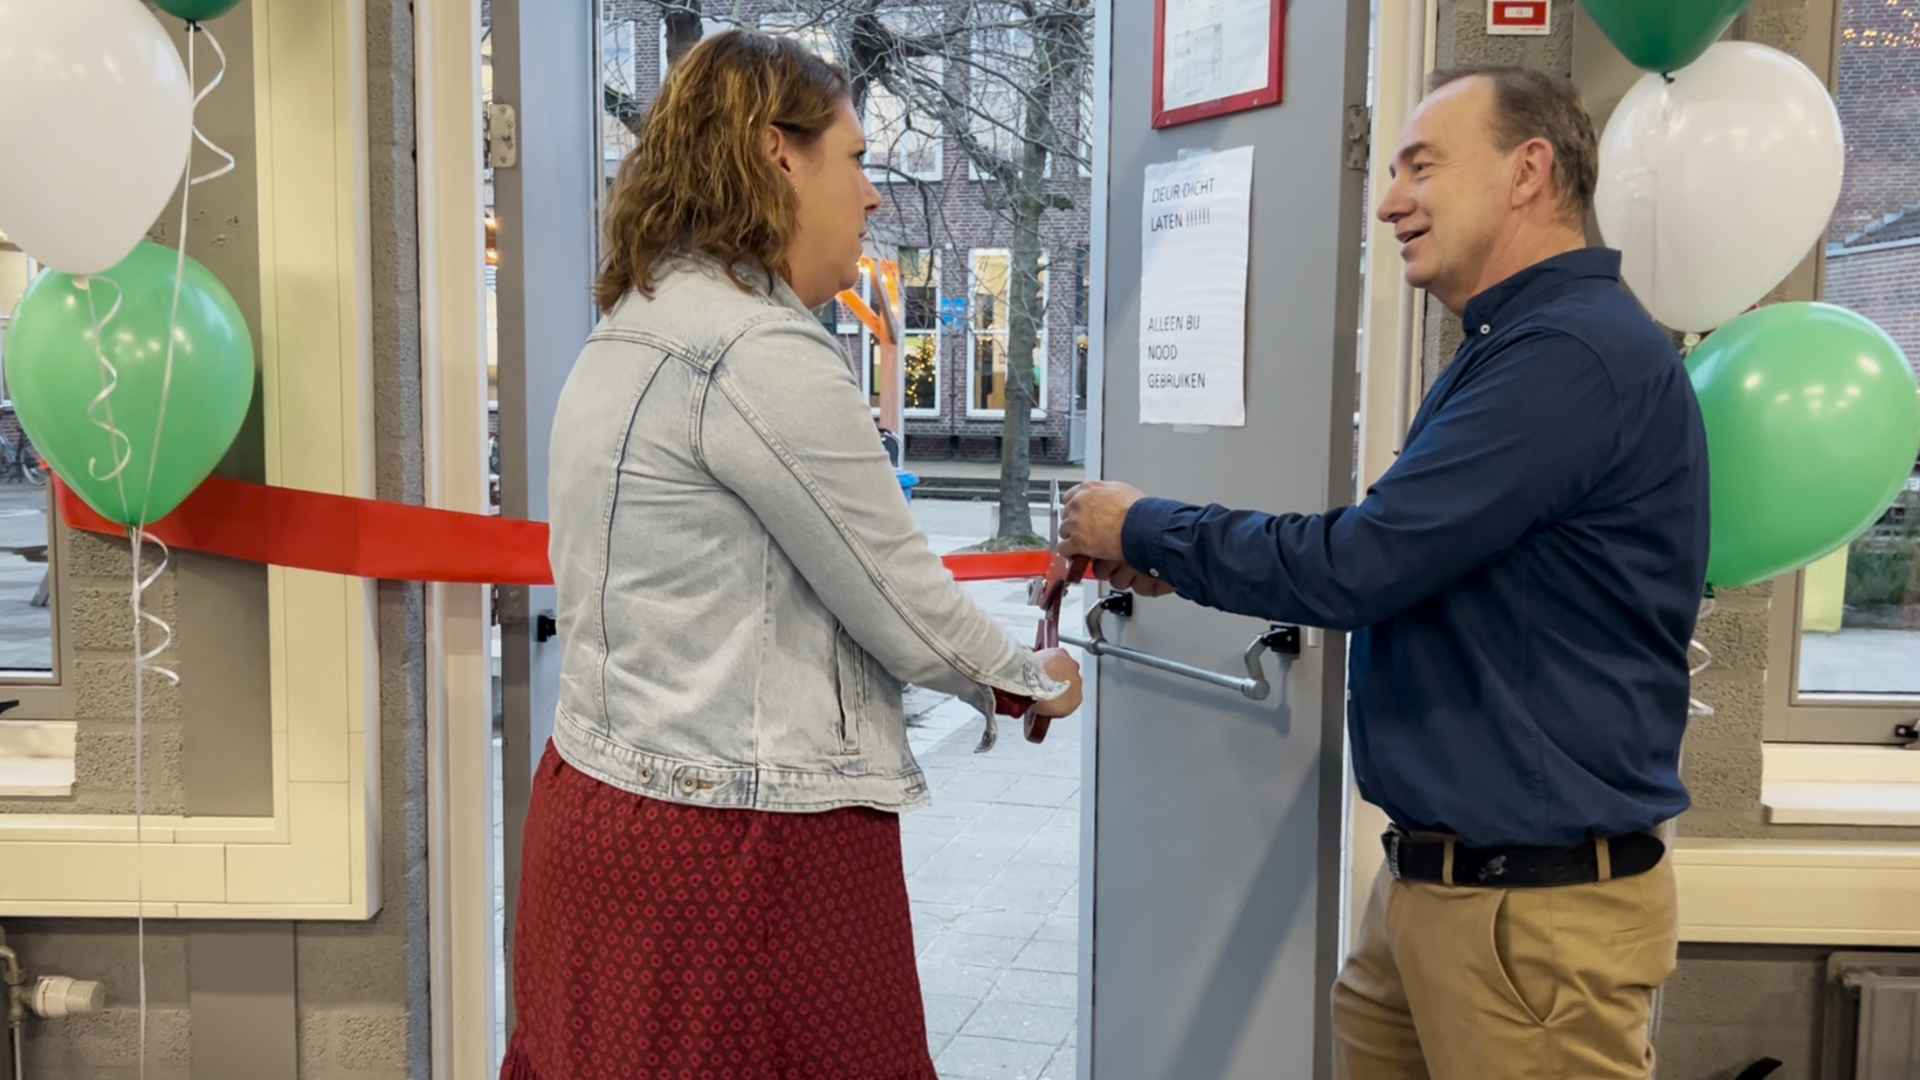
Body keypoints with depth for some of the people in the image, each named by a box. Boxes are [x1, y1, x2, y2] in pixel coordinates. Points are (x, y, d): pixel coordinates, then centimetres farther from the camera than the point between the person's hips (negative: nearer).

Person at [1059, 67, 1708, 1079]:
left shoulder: (1574, 352, -21)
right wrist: (1175, 564, 11)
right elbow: (1390, 562, 18)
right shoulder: (1512, 348, 15)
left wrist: (1145, 529, -8)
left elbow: (1353, 565, -23)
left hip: (1535, 913, -9)